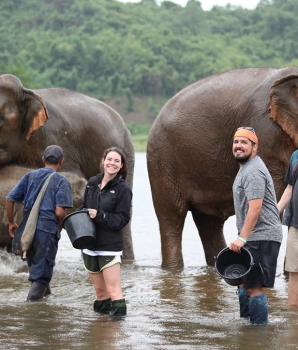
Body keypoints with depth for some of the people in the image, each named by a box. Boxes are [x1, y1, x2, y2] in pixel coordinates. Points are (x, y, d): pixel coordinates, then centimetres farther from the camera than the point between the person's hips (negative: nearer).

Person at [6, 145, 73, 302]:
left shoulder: (30, 176, 10)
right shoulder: (61, 181, -3)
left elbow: (9, 199, 5)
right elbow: (60, 212, -13)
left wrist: (11, 222, 17)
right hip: (48, 229, -5)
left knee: (35, 267, 22)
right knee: (41, 273, 1)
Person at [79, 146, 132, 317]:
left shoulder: (123, 189, -7)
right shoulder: (92, 183, 8)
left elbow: (122, 219, -10)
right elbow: (84, 207, 21)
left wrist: (100, 216, -21)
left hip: (110, 246, -6)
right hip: (90, 244, 6)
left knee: (113, 290, -12)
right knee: (99, 290, 14)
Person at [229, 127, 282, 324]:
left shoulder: (253, 172, -16)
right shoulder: (247, 167, 18)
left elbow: (255, 208, -25)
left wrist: (242, 238, -27)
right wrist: (242, 237, 25)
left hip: (261, 237, -11)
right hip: (254, 237, 11)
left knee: (253, 287, -12)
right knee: (244, 284, 17)